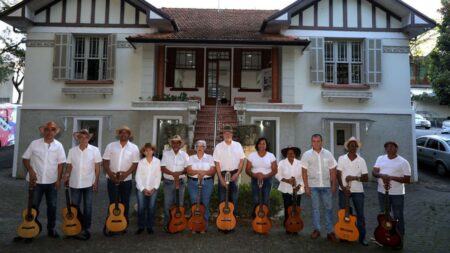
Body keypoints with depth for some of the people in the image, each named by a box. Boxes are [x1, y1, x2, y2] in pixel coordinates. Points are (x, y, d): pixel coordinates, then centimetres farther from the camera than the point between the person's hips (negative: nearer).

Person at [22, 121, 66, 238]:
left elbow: (60, 163, -1)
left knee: (52, 206, 8)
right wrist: (31, 171, -11)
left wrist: (58, 179, -6)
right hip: (36, 180, -1)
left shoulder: (58, 146, -2)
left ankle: (51, 229, 23)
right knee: (33, 206, 7)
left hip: (52, 181, 1)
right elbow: (25, 158, 2)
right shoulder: (35, 143, -4)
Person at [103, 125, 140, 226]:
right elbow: (105, 161, 1)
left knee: (125, 202, 8)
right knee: (113, 202, 7)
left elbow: (135, 164, -4)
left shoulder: (134, 148, -1)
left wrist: (126, 173, -17)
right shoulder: (111, 146, 2)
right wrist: (110, 173, -14)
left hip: (126, 180, 0)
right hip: (111, 179, 1)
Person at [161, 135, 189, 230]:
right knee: (168, 204, 3)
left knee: (180, 204, 6)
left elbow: (187, 168, 0)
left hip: (180, 182, 1)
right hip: (168, 182, -1)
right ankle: (167, 224, 17)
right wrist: (172, 173, -19)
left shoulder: (184, 154, 4)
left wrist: (180, 173, -19)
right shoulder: (166, 153, 0)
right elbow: (162, 168, -6)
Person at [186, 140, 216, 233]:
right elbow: (189, 171, -5)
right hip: (193, 183, 1)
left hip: (207, 183, 0)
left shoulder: (209, 158, 5)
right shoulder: (191, 158, 6)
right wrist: (199, 171, -21)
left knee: (205, 204, 0)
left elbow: (212, 171, -3)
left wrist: (204, 172, -21)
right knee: (194, 203, 1)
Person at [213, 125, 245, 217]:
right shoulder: (218, 146, -4)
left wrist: (237, 173, -7)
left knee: (234, 196, 10)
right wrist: (221, 178, -11)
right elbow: (217, 163, -6)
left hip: (234, 173, 2)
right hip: (223, 173, -2)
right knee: (222, 196, 4)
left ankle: (234, 214, 22)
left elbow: (241, 160, 3)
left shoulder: (238, 145, 2)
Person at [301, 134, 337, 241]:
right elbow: (304, 172, -3)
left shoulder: (328, 154, 2)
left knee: (329, 208, 5)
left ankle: (330, 231, 15)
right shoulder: (307, 154, -2)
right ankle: (316, 229, 20)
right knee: (315, 208, 8)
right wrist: (306, 186, -7)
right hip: (313, 186, -1)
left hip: (326, 185, 1)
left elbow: (332, 170, 5)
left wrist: (334, 185, 1)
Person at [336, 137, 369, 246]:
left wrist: (355, 178, -17)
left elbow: (366, 178, -1)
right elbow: (338, 175, -5)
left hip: (358, 191, 0)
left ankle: (362, 237, 18)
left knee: (360, 214, 5)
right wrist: (343, 187, -15)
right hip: (344, 190, 0)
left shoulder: (361, 160, 0)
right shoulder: (341, 158, -2)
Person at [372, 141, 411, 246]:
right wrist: (382, 175, -23)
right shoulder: (380, 158, 5)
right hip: (382, 192, 4)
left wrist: (391, 177, -21)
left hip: (397, 194, -4)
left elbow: (407, 179, -10)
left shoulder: (403, 162, -7)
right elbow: (374, 172, -2)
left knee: (398, 217, 6)